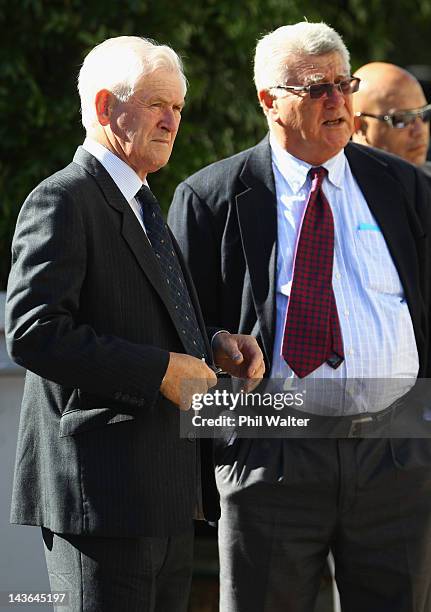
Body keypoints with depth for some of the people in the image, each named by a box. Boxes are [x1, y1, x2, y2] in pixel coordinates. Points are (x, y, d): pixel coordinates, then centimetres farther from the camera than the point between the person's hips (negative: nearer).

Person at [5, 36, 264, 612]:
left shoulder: (141, 205, 21)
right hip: (103, 492, -9)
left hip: (166, 498, 10)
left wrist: (212, 346, 8)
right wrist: (161, 369, -20)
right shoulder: (62, 201, -10)